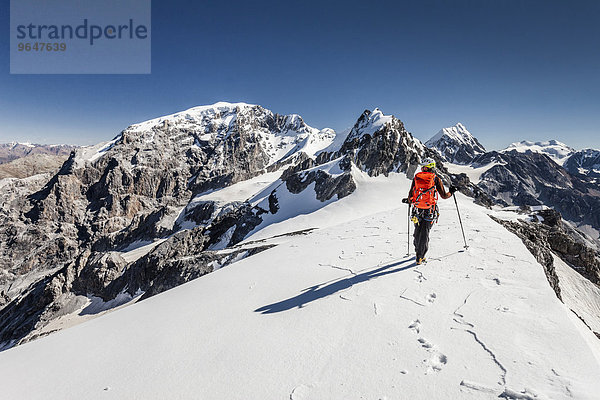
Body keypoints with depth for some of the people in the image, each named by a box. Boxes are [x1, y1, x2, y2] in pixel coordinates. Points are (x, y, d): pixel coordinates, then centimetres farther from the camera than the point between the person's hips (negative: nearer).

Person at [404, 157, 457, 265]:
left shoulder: (416, 178, 3)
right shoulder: (436, 179, -3)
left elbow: (411, 196, 3)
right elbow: (444, 196, 1)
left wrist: (409, 201, 25)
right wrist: (451, 192, 22)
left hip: (417, 210, 2)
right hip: (430, 211, -2)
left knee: (417, 232, 18)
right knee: (424, 233, 2)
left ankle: (418, 252, 33)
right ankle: (420, 257, 1)